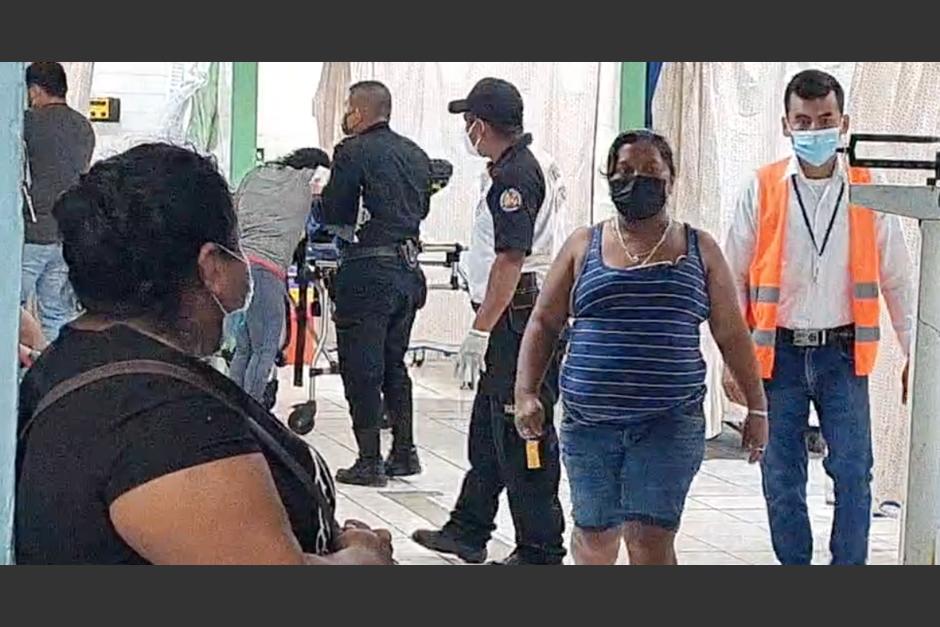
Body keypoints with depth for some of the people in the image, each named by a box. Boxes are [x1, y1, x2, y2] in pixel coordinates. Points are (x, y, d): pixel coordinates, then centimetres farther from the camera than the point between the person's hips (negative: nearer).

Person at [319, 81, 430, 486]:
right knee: (394, 363, 18)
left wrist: (322, 197, 11)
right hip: (408, 267, 7)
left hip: (368, 272, -7)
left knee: (361, 367, -1)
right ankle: (404, 453, 21)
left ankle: (370, 461, 0)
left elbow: (333, 215, -9)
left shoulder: (353, 152, -10)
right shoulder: (416, 156, 11)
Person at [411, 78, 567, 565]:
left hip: (517, 319, -11)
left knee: (520, 438, -6)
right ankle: (468, 531, 30)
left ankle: (540, 551, 0)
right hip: (519, 320, 11)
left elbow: (510, 260, -25)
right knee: (487, 430, 19)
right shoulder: (535, 164, 15)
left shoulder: (513, 177, -18)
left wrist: (479, 332, -26)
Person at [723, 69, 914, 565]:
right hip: (779, 352, 0)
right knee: (781, 477, 5)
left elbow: (896, 279, 7)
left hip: (843, 352, 0)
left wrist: (915, 353, 3)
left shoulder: (867, 191, 2)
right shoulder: (761, 190, 0)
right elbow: (734, 280, 3)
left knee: (853, 471, -2)